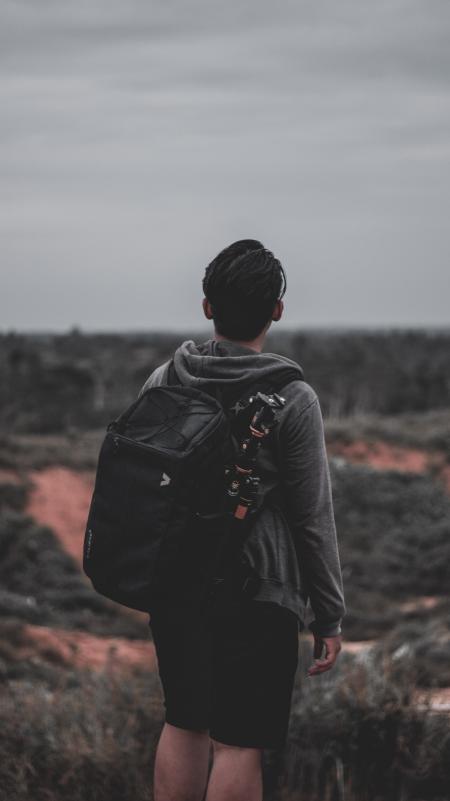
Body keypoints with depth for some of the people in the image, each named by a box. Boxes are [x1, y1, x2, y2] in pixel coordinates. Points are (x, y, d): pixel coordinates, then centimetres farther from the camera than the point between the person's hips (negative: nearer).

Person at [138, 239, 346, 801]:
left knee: (182, 725, 17)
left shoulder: (163, 381, 2)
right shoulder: (293, 400, -11)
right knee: (238, 743, 0)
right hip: (256, 593, -5)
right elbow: (313, 517, -9)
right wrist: (329, 616, 0)